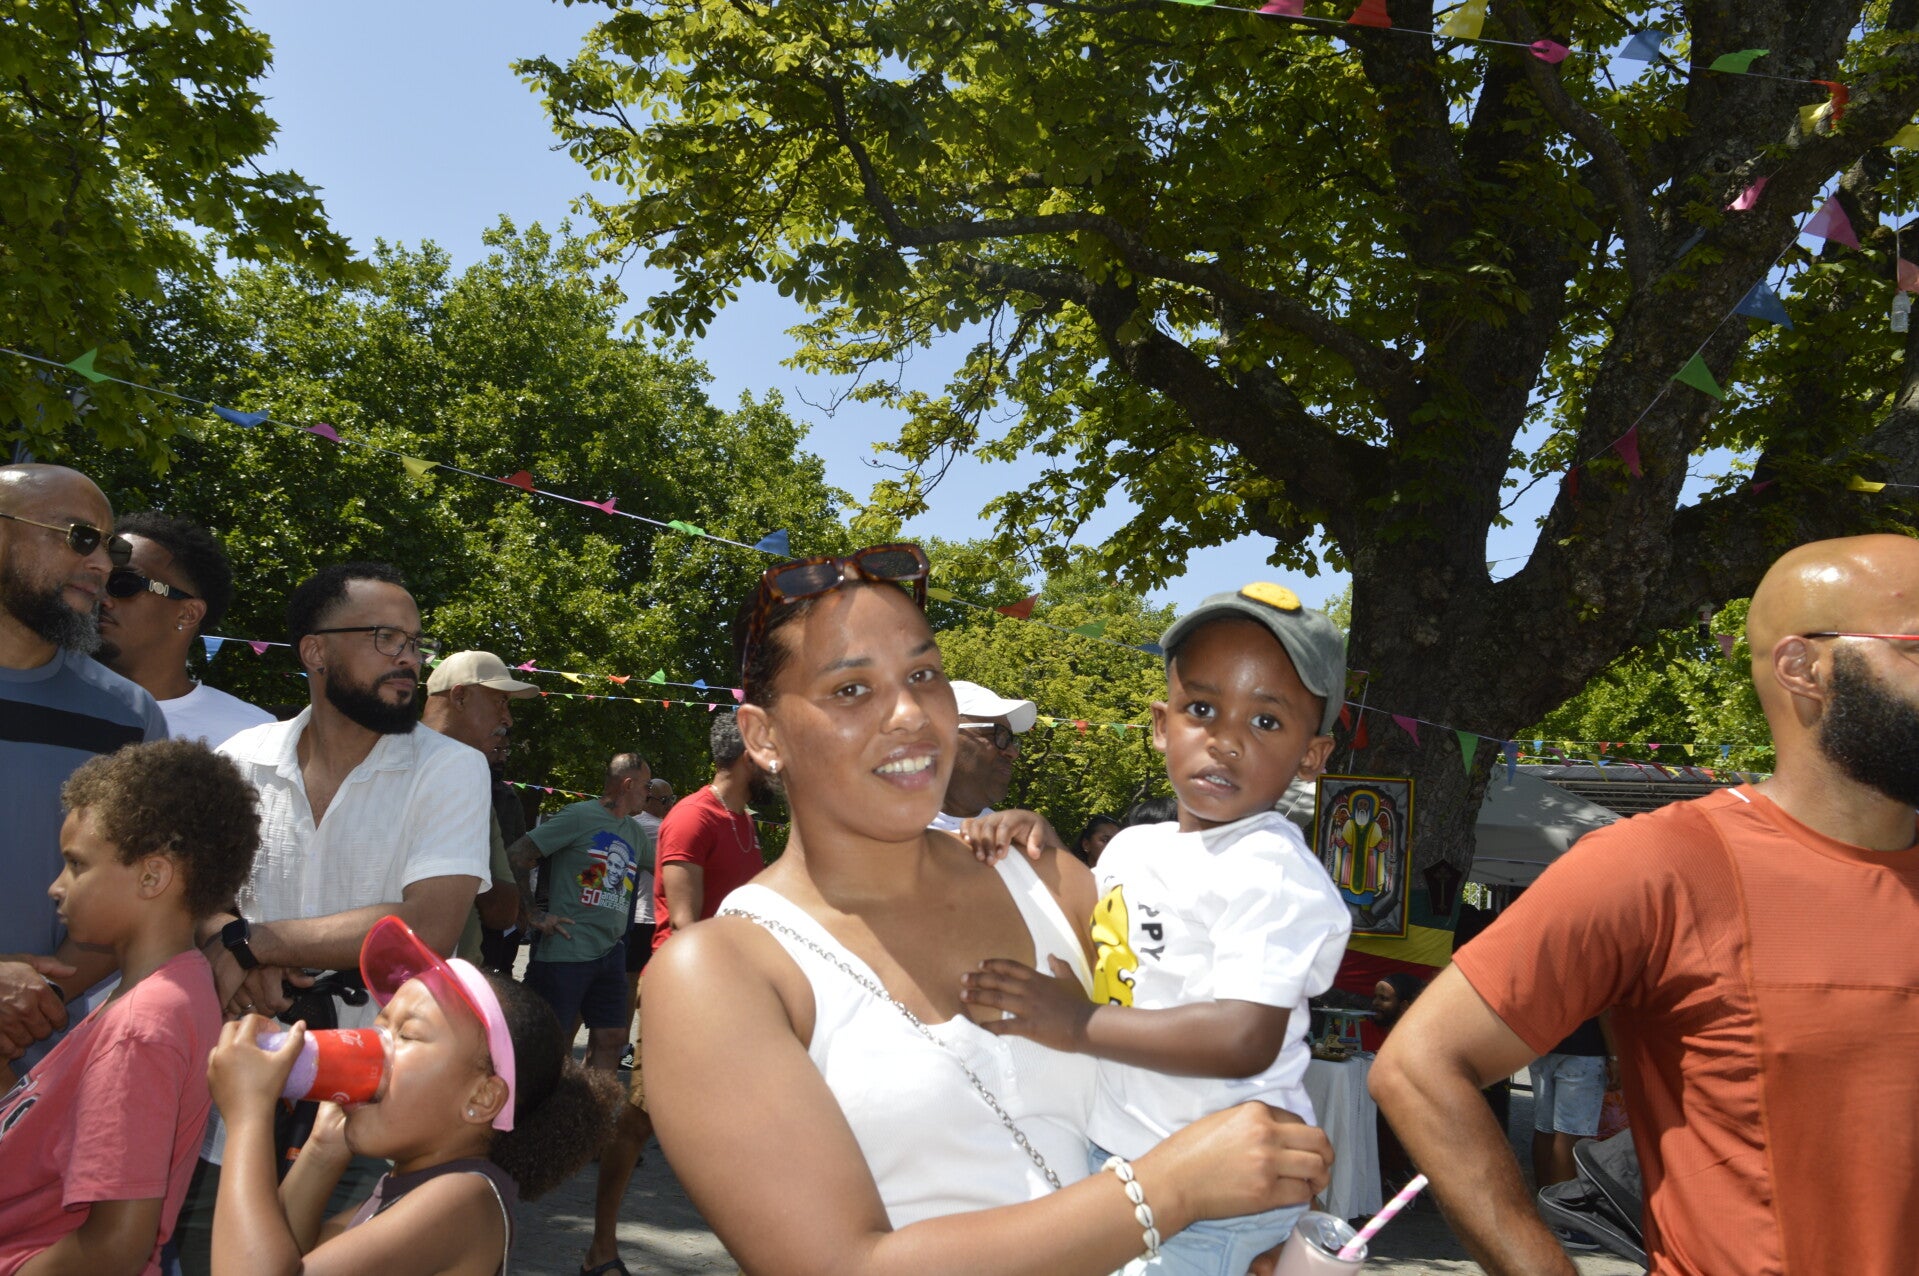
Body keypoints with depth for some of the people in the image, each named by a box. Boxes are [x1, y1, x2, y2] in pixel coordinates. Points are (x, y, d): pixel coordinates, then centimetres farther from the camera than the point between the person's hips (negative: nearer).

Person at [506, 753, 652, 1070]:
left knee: (611, 1037, 8)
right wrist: (533, 915, -12)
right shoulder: (579, 816, -9)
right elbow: (516, 856, -12)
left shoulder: (635, 832, 15)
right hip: (566, 950, -7)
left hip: (611, 951, 7)